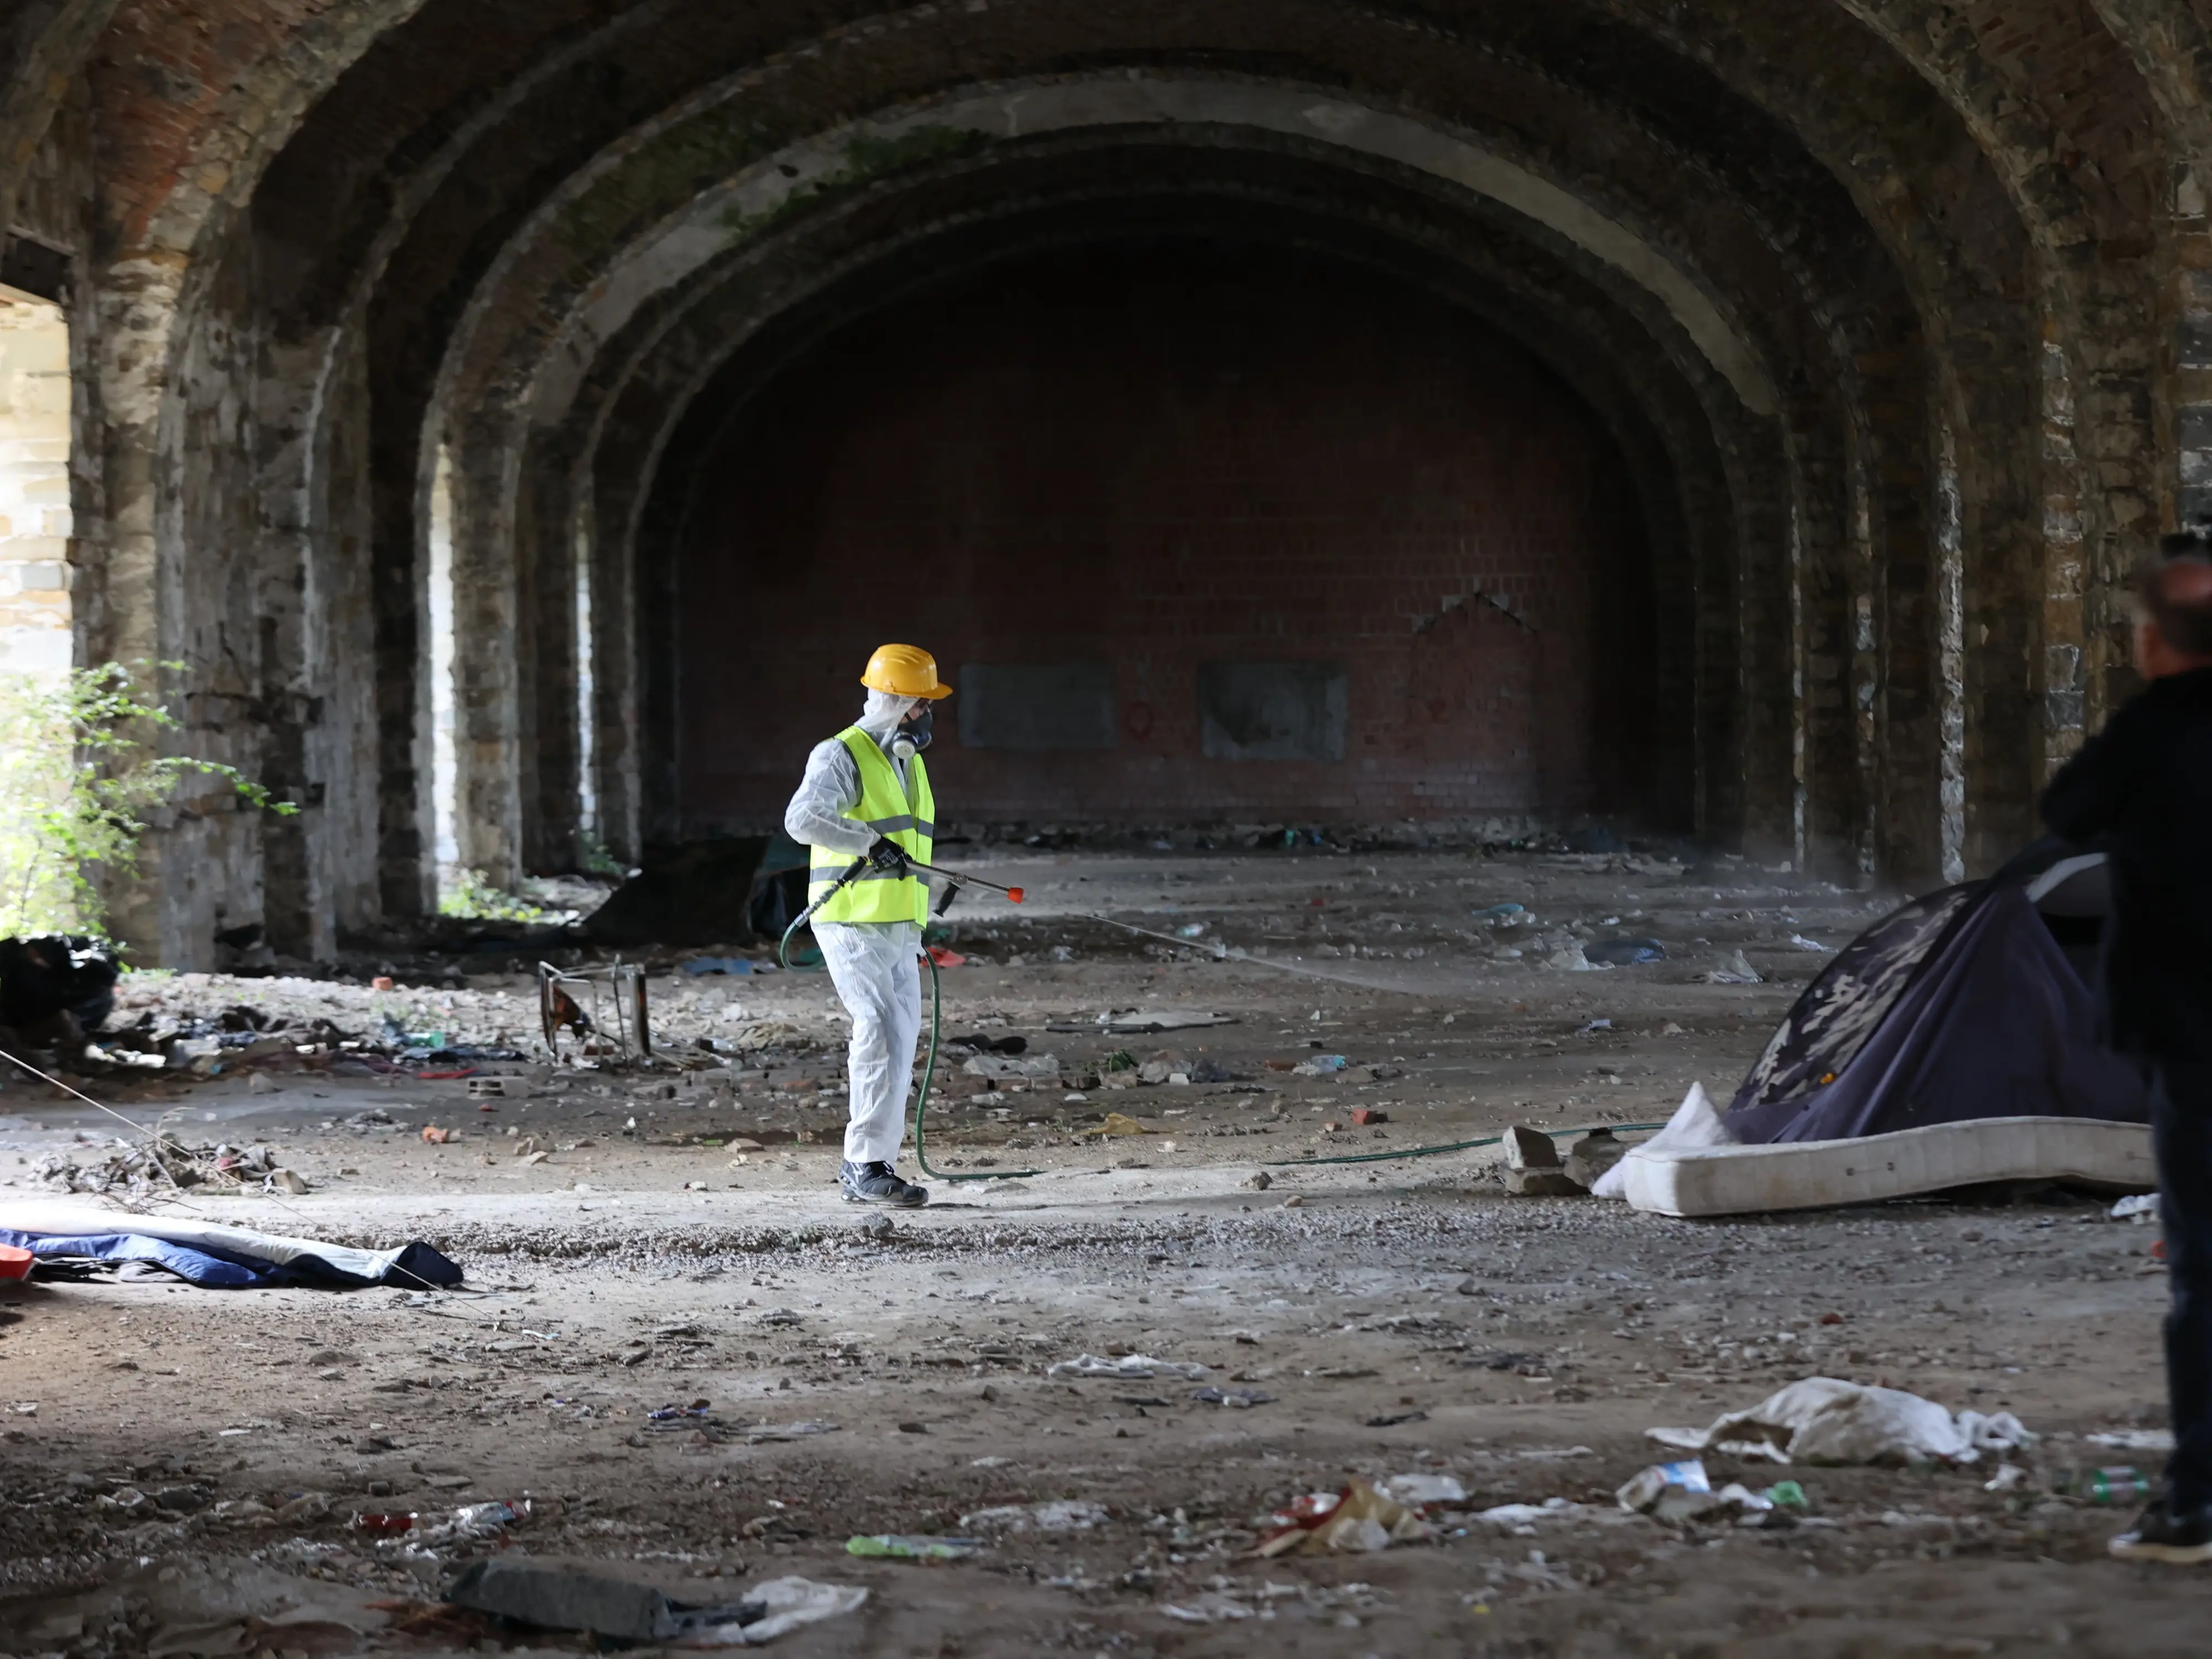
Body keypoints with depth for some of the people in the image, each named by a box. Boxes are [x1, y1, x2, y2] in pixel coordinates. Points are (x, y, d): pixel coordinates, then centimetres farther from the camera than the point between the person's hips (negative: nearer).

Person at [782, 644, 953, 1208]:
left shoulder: (909, 761, 20)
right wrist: (871, 844, -32)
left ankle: (866, 1163, 16)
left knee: (900, 1040, 9)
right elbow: (803, 819, -25)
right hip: (851, 922, -9)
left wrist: (918, 927, 28)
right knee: (881, 1033, -17)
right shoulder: (841, 757, -8)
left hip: (897, 928, 9)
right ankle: (867, 1167, -18)